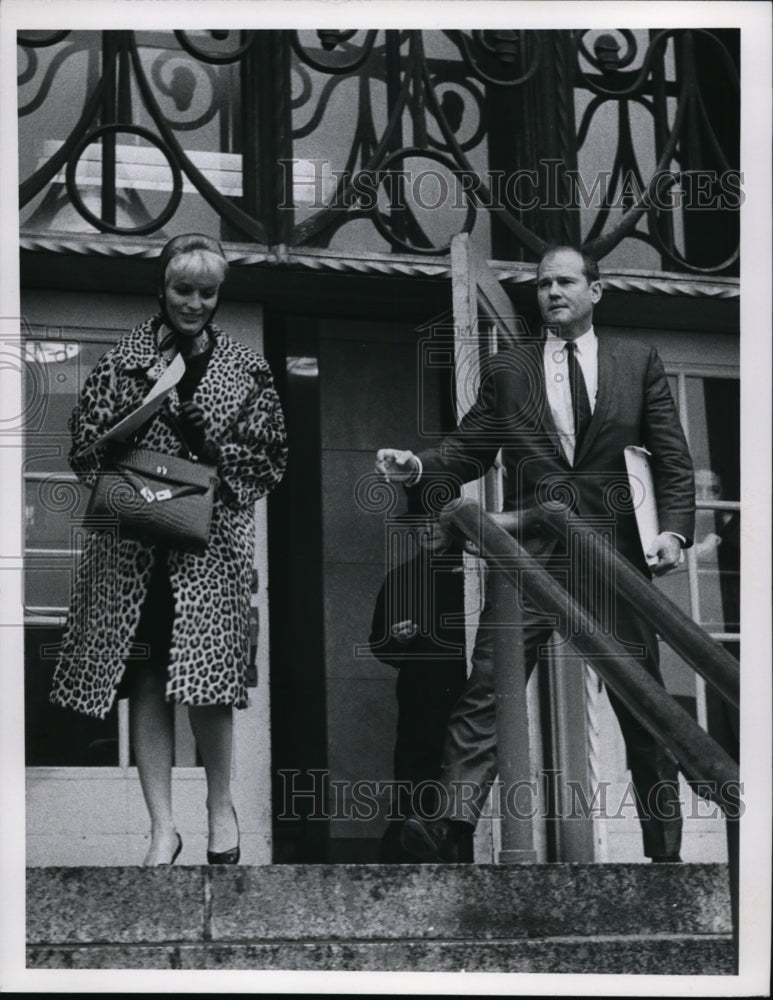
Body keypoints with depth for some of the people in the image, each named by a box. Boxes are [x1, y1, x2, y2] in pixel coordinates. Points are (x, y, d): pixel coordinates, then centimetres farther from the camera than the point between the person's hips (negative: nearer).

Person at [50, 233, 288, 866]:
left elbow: (270, 457, 7)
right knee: (146, 682, 0)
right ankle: (163, 828, 7)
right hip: (132, 542, 1)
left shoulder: (245, 368, 10)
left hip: (212, 540, -1)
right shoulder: (126, 360, 9)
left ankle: (221, 806, 18)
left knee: (208, 681, -6)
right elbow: (87, 441, 5)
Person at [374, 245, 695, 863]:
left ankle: (665, 849, 18)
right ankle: (446, 828, -20)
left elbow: (673, 458, 7)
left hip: (616, 554, 0)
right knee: (487, 690, -12)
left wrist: (676, 528, -7)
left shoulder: (638, 362, 11)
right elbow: (468, 450, 9)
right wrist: (418, 467, -10)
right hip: (530, 552, 0)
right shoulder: (507, 370, 12)